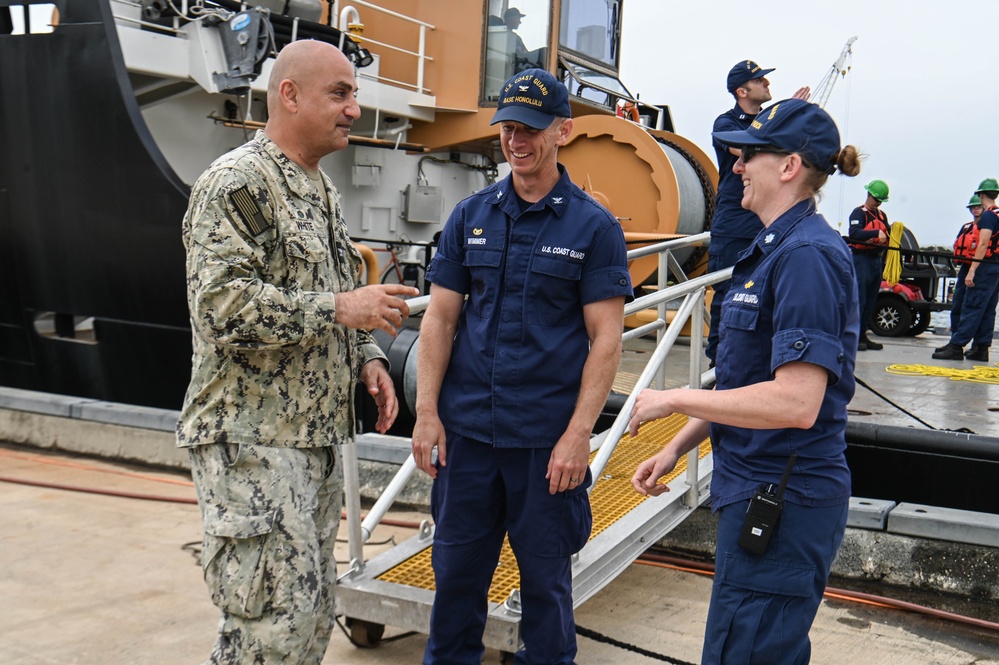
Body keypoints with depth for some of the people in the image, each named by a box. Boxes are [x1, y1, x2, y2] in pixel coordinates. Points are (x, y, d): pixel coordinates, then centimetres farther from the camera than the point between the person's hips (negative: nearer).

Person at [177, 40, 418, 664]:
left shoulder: (321, 188, 16)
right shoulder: (237, 182, -13)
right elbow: (220, 305, -24)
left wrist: (367, 357, 8)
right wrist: (338, 308, -23)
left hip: (318, 436, 9)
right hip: (252, 441, -9)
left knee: (313, 615, 16)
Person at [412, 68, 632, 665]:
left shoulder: (594, 226, -3)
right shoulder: (471, 216, 7)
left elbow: (606, 338, -6)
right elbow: (440, 318, 7)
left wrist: (578, 434, -13)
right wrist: (427, 412, -1)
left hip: (548, 436, -3)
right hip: (467, 429, 3)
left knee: (545, 573, 11)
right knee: (457, 566, 14)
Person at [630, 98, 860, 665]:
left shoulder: (807, 255, -19)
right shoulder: (774, 249, 13)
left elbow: (796, 402, -28)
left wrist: (674, 399, -19)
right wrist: (676, 449, 13)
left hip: (785, 504, -10)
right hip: (761, 491, 10)